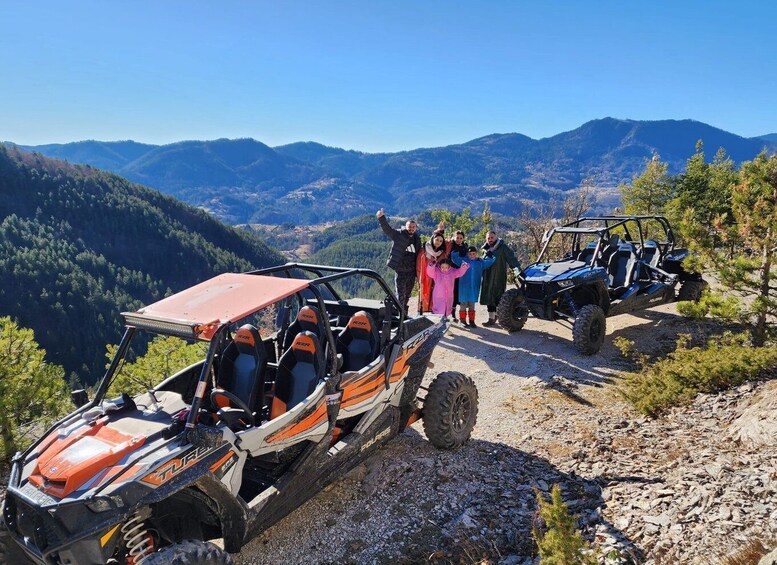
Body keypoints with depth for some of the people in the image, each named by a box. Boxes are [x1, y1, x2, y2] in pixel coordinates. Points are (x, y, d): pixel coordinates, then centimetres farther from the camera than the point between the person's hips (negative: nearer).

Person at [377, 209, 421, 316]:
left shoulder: (417, 238, 9)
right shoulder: (398, 234, -5)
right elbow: (387, 229, -17)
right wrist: (381, 218, -34)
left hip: (412, 271, 5)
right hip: (401, 271, -5)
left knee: (407, 295, 17)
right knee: (400, 295, -3)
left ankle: (404, 313, 31)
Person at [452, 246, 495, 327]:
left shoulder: (480, 262, 6)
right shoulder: (463, 260, -1)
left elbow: (492, 260, 13)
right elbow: (453, 255, -1)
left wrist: (489, 255, 4)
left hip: (474, 287, 2)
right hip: (464, 287, -2)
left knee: (472, 305, 10)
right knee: (464, 304, 6)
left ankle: (471, 321, 18)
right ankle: (463, 320, 16)